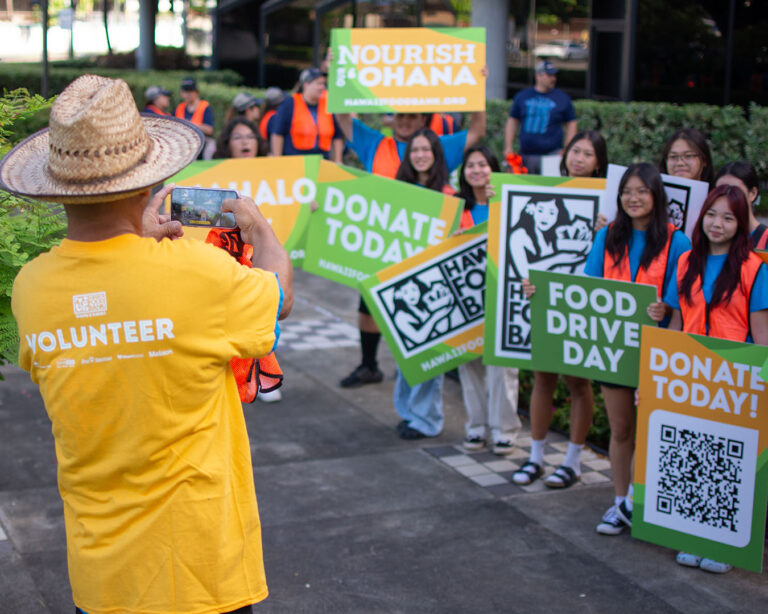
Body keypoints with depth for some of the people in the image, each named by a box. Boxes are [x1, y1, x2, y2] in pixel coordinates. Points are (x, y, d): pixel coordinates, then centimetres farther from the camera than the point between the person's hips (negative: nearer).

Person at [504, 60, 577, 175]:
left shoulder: (562, 98, 7)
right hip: (525, 155, 2)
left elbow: (571, 124, 8)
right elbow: (512, 122, 14)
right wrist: (508, 147, 6)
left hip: (552, 154, -2)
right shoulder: (522, 96, 11)